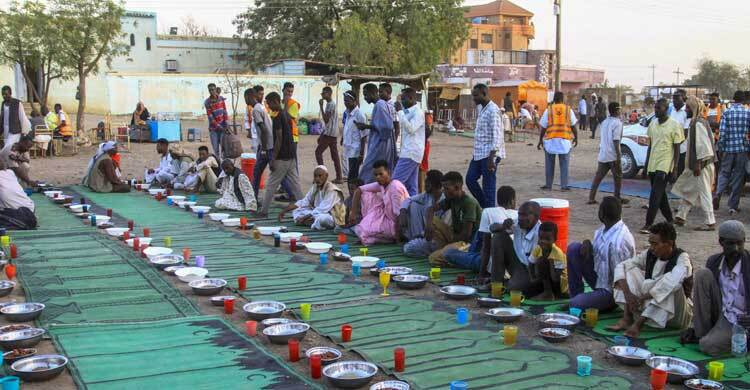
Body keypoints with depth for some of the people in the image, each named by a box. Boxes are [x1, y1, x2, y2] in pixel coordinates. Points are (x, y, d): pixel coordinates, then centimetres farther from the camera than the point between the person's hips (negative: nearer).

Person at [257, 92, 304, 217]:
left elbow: (279, 139, -20)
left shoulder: (277, 118, -16)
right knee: (295, 184, 8)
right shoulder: (287, 115, 12)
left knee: (271, 185, 1)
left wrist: (273, 159, -17)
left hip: (282, 158, -9)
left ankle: (264, 211, 9)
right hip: (291, 156, 9)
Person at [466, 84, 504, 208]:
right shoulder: (482, 109, 14)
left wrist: (491, 158, -24)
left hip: (489, 154, -10)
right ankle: (484, 206, 24)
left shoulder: (493, 110, -15)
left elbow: (497, 136, -20)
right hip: (478, 154, 10)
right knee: (470, 179, 11)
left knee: (488, 186, -2)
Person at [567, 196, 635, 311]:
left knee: (575, 305, -24)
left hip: (610, 290, -9)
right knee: (574, 248, -5)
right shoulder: (605, 228, -3)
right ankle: (576, 296, 3)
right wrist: (587, 243, -8)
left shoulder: (618, 241, -30)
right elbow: (597, 250, 14)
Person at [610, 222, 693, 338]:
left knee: (670, 286, -34)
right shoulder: (650, 254, -4)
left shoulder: (681, 258, -19)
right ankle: (627, 318, -20)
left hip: (676, 316, -5)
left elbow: (674, 281, -40)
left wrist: (642, 298, -34)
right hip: (649, 306, 5)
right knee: (631, 270, -7)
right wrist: (628, 293, -22)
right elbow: (621, 266, -6)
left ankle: (639, 323, -32)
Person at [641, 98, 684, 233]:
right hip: (652, 165, 7)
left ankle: (648, 224, -12)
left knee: (655, 195, -12)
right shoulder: (652, 124, 10)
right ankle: (669, 220, 27)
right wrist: (647, 164, 15)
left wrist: (674, 168, -12)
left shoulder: (674, 126, -8)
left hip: (664, 166, -7)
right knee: (660, 194, 13)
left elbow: (677, 149, -7)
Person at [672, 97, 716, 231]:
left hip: (701, 164, -11)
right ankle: (680, 217, 26)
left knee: (704, 192, -4)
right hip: (697, 164, 11)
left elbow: (702, 145, -23)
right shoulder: (699, 122, 13)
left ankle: (710, 222, 3)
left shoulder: (698, 124, -18)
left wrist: (698, 164, -22)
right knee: (688, 189, 17)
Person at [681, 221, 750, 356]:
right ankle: (701, 333, -12)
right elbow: (704, 295, 8)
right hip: (719, 313, 6)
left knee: (708, 346, -32)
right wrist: (694, 327, 4)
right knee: (702, 274, -17)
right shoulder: (714, 262, 0)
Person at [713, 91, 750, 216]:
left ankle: (718, 193, -13)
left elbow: (722, 133, -6)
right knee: (738, 176, 6)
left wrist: (720, 149, 2)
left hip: (728, 148, 0)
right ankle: (733, 206, 7)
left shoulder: (726, 113, -3)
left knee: (724, 172, 14)